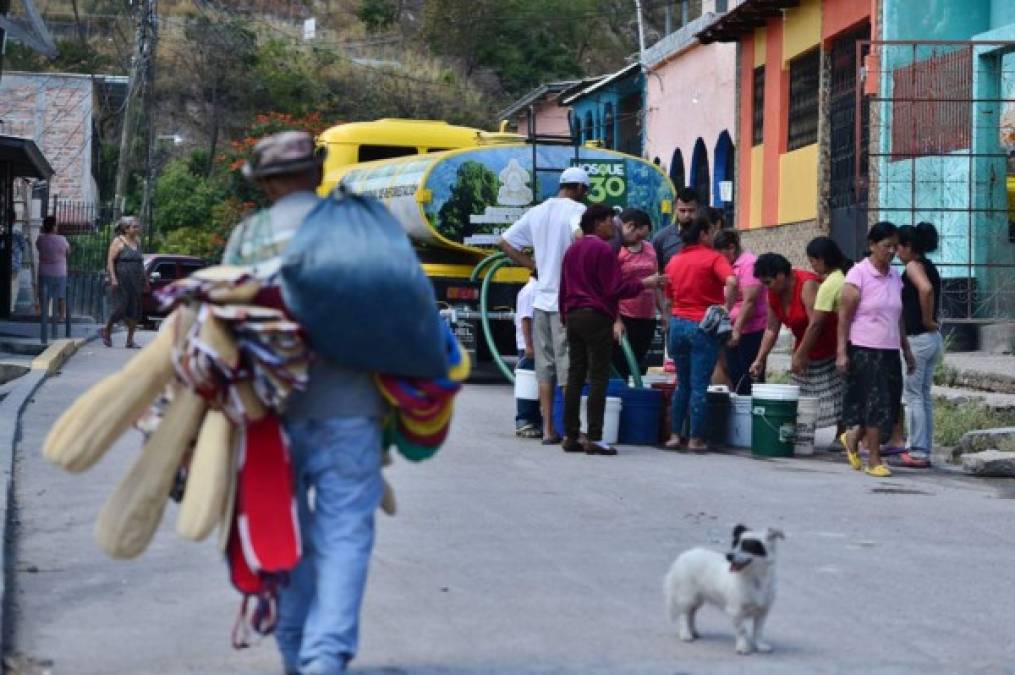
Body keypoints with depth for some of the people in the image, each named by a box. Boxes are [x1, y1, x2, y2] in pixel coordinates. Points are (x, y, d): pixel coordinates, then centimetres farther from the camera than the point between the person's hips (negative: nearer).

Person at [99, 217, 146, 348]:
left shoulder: (137, 241, 14)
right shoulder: (118, 242, -6)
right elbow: (110, 260, -10)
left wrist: (145, 279, 17)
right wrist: (113, 278, -19)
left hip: (135, 282, 6)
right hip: (121, 280, -6)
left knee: (135, 310, 1)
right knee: (121, 308, -8)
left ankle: (130, 341, 6)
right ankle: (106, 330, 16)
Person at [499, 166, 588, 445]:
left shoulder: (537, 212, 13)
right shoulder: (577, 209, -7)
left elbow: (506, 242, 15)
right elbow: (580, 234, -29)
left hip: (542, 299, 6)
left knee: (545, 367, 8)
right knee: (568, 365, -2)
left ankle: (548, 429, 10)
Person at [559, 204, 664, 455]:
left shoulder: (572, 250, 15)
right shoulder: (603, 249, -9)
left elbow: (563, 290, 19)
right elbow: (615, 288, -14)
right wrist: (644, 284, -4)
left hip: (573, 316, 8)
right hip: (597, 317, -8)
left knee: (574, 377, 7)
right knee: (598, 378, -7)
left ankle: (570, 436, 6)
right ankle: (594, 438, -10)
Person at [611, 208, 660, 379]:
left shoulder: (649, 249, 12)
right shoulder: (616, 250, -9)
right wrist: (616, 320, -18)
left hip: (647, 318, 7)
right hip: (625, 319, -6)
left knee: (638, 366, 11)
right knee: (623, 368, -5)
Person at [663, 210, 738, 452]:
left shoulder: (674, 261, 11)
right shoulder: (713, 258, -8)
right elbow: (731, 282, -25)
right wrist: (727, 308, -14)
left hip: (677, 324, 5)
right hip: (703, 326, -5)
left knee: (682, 384, 15)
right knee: (699, 385, 0)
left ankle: (675, 435, 14)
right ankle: (696, 439, 1)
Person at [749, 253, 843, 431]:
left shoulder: (807, 284, -22)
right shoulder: (774, 294, 2)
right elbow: (771, 330, 8)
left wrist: (801, 354, -20)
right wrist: (760, 360, 2)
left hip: (829, 347, -8)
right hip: (805, 348, 8)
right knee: (799, 398, 2)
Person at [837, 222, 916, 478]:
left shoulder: (895, 277, 11)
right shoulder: (858, 275, -8)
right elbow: (844, 316, -9)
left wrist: (907, 351, 18)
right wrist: (842, 352, -14)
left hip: (889, 351, 6)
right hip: (864, 350, -6)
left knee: (889, 404, 7)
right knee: (875, 402, -6)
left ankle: (853, 440, 30)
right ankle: (874, 459, 3)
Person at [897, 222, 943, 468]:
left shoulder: (913, 266, -12)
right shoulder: (930, 267, 15)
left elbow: (925, 289, -31)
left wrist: (927, 320, -20)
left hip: (917, 337, -9)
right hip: (933, 338, 9)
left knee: (913, 396, -3)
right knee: (924, 396, 13)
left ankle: (918, 453, -3)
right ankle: (924, 450, 15)